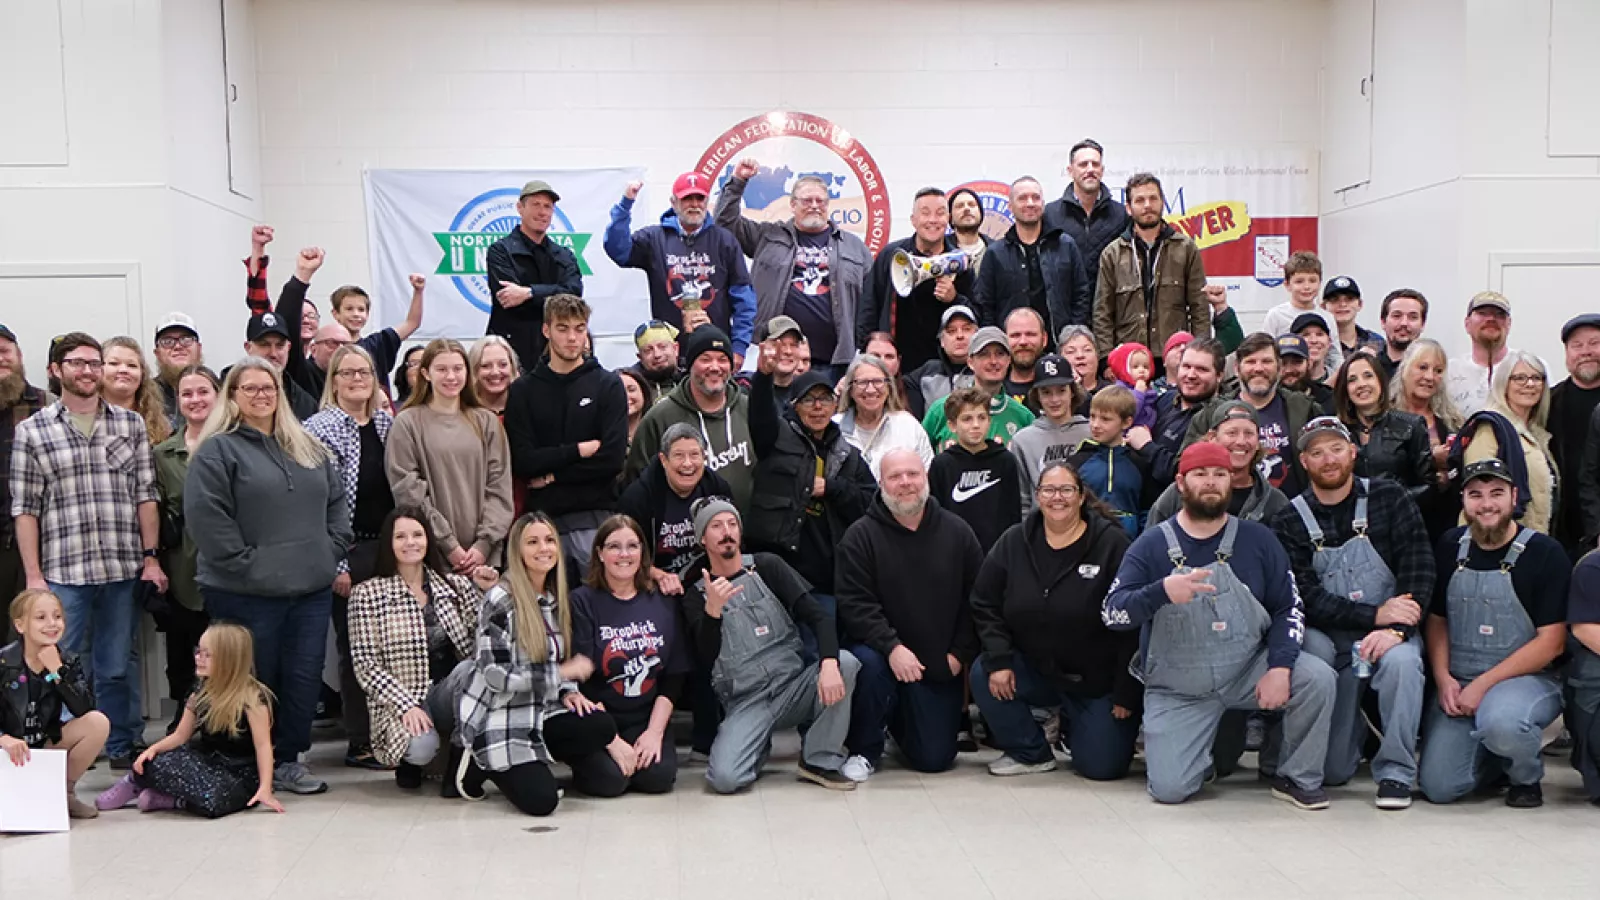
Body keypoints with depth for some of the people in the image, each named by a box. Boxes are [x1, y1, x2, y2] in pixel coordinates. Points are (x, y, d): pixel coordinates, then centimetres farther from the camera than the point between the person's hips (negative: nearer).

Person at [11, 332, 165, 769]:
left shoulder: (131, 425, 9)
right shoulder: (32, 432, 4)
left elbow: (146, 495, 7)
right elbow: (24, 508, 1)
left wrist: (151, 557, 0)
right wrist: (33, 574, -4)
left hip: (124, 569, 1)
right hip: (62, 572, -1)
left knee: (117, 667, 9)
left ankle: (123, 748, 21)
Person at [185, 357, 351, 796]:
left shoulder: (310, 449, 16)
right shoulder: (216, 451, -4)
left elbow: (336, 503, 18)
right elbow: (206, 516, -12)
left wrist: (331, 552, 5)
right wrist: (246, 563, -15)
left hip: (312, 587, 5)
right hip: (246, 592, -5)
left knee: (304, 677, 5)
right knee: (257, 678, 2)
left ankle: (287, 760, 16)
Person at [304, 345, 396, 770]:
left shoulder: (388, 423, 12)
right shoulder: (319, 429, -6)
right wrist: (335, 565, -13)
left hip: (391, 547, 5)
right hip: (350, 553, -5)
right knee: (356, 646, 0)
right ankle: (360, 743, 9)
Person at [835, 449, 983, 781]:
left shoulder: (957, 532, 1)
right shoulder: (862, 535, -7)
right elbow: (854, 604, -14)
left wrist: (961, 653, -6)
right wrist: (892, 647, -27)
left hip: (942, 666, 2)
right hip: (884, 653, -2)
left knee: (935, 759, -1)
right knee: (869, 662, -38)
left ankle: (900, 720, 36)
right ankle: (865, 750, -10)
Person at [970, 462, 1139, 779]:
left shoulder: (1112, 543, -13)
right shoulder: (1014, 542, 0)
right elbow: (985, 603, 3)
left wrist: (1126, 694, -15)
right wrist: (998, 659, -12)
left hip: (1098, 680, -3)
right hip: (1035, 669, 3)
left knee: (1101, 766, -8)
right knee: (983, 676, -22)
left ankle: (1074, 727, 30)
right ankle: (1031, 753, 1)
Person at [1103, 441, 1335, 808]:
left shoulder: (1257, 539, 1)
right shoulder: (1152, 545, -4)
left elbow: (1289, 608, 0)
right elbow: (1112, 613, -14)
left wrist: (1280, 667, -18)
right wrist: (1162, 592, -34)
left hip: (1248, 670, 2)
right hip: (1178, 691, -1)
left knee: (1316, 677, -25)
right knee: (1169, 789, -16)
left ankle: (1298, 778, -1)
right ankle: (1201, 740, 20)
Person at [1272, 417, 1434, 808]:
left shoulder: (1389, 499, 0)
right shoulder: (1289, 522, -1)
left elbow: (1419, 568, -10)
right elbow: (1306, 599, -10)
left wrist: (1395, 629, -24)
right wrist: (1374, 616, -22)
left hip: (1391, 632, -1)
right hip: (1330, 641, 1)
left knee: (1401, 661, -38)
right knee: (1333, 772, -5)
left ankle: (1395, 772, -17)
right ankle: (1356, 731, 33)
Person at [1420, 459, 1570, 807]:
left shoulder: (1545, 553, -7)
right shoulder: (1450, 547, 7)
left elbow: (1551, 642, -10)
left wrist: (1483, 685, -16)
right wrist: (1443, 680, -5)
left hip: (1527, 679, -4)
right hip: (1457, 684, 4)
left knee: (1500, 721, -38)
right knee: (1438, 787, -12)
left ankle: (1526, 776, -3)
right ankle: (1497, 756, 21)